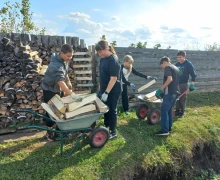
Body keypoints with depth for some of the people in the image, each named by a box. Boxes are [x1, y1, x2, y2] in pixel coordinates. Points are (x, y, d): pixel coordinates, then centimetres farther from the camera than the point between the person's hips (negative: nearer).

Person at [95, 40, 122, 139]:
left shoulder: (113, 60, -20)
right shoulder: (102, 59, 6)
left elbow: (114, 78, -23)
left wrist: (106, 92, -24)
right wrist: (100, 88, 16)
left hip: (113, 91, -8)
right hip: (104, 89, 8)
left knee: (112, 110, 2)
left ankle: (113, 132, 17)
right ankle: (106, 127, 37)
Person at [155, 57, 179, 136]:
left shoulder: (167, 67, -8)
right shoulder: (176, 68, 20)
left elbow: (170, 79, -23)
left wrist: (161, 89, -20)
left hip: (169, 93, -9)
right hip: (175, 92, 9)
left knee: (164, 111, -6)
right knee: (169, 110, 16)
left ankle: (164, 130, -6)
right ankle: (169, 127, 22)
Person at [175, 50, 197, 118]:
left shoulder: (188, 64, -7)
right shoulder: (177, 64, 9)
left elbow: (193, 75, -8)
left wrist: (192, 84, -16)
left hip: (184, 84, -5)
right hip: (176, 84, 5)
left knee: (182, 98, 0)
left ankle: (182, 113, 10)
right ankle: (177, 111, 20)